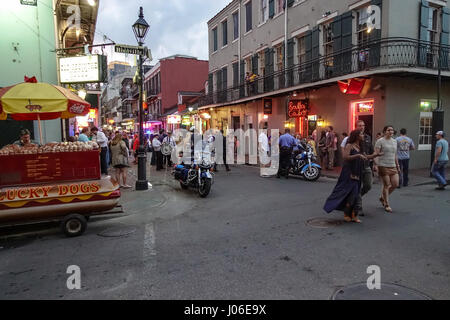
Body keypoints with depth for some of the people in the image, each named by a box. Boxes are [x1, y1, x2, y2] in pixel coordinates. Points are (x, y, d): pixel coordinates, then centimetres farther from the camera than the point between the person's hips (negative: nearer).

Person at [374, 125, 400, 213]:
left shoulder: (394, 141, 15)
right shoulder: (380, 141, -5)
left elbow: (395, 155, 21)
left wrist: (397, 165, 18)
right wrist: (376, 165, -21)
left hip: (393, 166, 6)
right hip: (383, 166, -6)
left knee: (395, 184, 3)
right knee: (386, 185, -2)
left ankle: (382, 198, 25)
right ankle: (386, 205, 9)